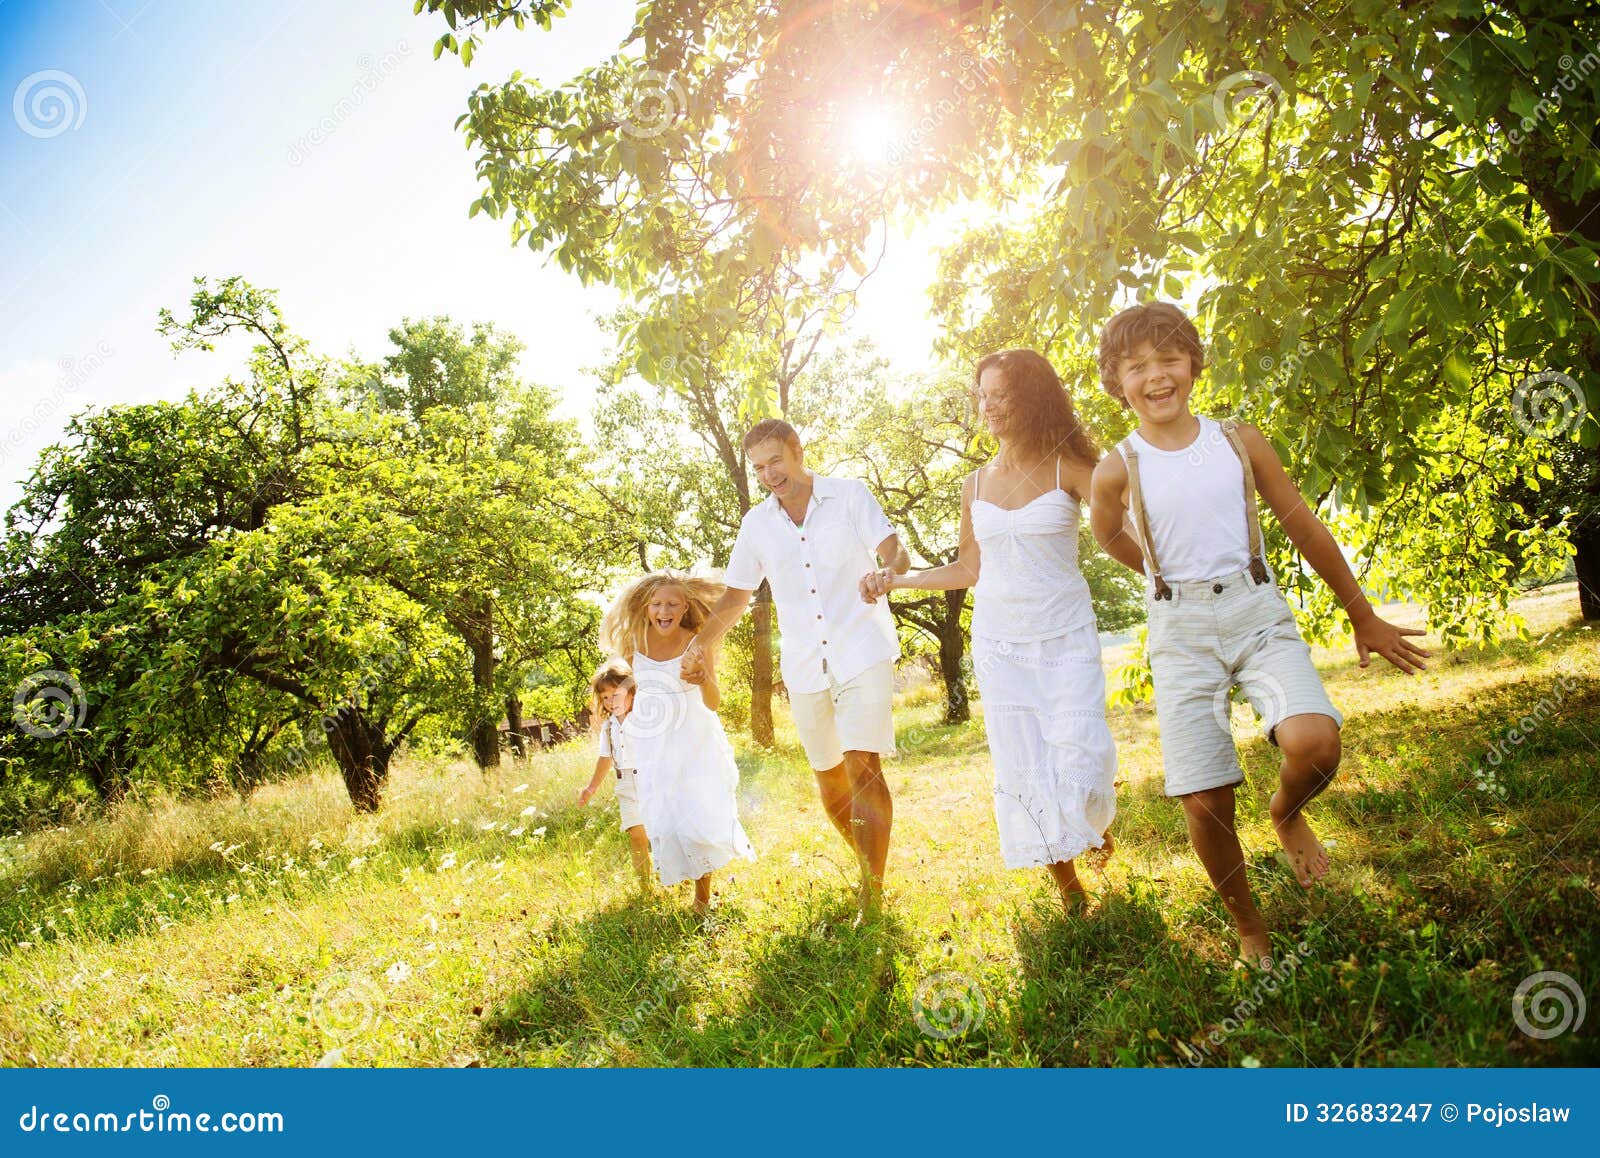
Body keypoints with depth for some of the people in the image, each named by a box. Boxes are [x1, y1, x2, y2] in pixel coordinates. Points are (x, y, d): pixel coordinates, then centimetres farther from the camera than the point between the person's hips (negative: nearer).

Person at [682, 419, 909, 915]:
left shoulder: (850, 495, 0)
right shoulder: (756, 523, 9)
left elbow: (895, 551, -9)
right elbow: (736, 595, 13)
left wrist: (887, 572, -33)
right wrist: (701, 644, -2)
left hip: (863, 653, -4)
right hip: (805, 665, 4)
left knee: (863, 767, -16)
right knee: (828, 776, 12)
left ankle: (872, 897, -13)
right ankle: (867, 860, 34)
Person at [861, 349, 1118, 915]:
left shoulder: (1068, 468, -5)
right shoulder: (976, 485, 7)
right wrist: (895, 580, 7)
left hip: (1066, 639, -3)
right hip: (1000, 645, 4)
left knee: (1077, 764, -9)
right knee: (1023, 772, 3)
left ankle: (1097, 817, 28)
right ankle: (1066, 882, 22)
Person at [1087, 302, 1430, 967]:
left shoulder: (1239, 442, 3)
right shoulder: (1117, 471, -3)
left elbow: (1305, 528, 11)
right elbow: (1111, 538, 19)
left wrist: (1363, 617, 16)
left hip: (1258, 614, 1)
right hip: (1181, 634, -1)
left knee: (1314, 742, -25)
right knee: (1204, 800, -6)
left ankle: (1286, 814, 12)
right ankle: (1249, 929, 21)